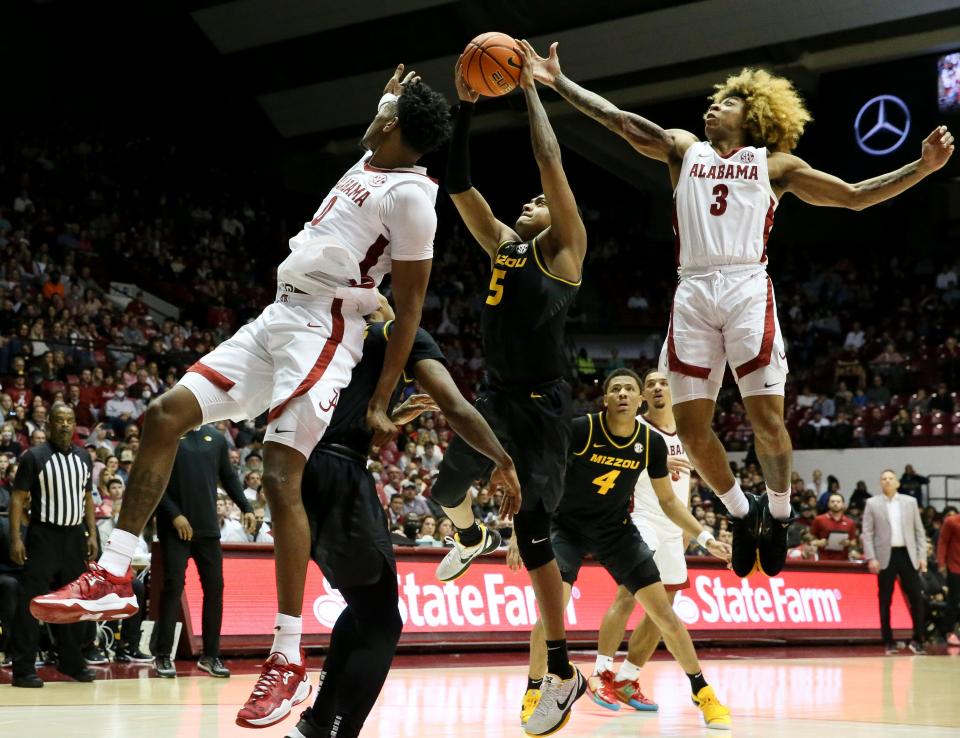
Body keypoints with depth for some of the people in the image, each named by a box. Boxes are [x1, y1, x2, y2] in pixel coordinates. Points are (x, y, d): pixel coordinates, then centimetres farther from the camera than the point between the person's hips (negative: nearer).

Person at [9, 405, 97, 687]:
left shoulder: (83, 458, 10)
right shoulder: (34, 457, -7)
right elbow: (18, 498, -7)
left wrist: (92, 534, 8)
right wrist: (15, 539, -14)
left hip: (74, 537, 6)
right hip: (44, 536, -5)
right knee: (31, 603, -7)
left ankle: (71, 662, 22)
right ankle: (23, 668, -5)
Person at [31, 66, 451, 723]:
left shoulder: (411, 195, -10)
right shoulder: (371, 165, 16)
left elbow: (410, 308, -11)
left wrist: (381, 403, -14)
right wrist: (395, 96, 48)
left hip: (322, 330, -9)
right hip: (277, 318, 9)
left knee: (281, 477, -20)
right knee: (164, 416, 0)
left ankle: (287, 654, -17)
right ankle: (113, 577, 1)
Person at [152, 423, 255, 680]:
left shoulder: (216, 438, 10)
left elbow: (228, 477, 17)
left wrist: (246, 508, 7)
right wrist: (174, 515, -15)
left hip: (208, 527, 4)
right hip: (175, 528, -4)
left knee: (214, 587, 3)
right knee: (173, 586, -6)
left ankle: (210, 655, 13)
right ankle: (163, 655, 3)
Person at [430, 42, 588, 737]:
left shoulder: (565, 252, -3)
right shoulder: (503, 245, 14)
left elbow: (553, 165, -14)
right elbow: (459, 185, 10)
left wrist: (531, 90, -8)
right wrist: (465, 105, 4)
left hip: (541, 406, -7)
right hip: (496, 398, 7)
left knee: (533, 532, -12)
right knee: (446, 490, 20)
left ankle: (563, 674, -6)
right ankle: (473, 540, 58)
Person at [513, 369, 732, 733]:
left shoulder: (652, 442, -11)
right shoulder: (579, 429, -22)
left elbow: (668, 500, 4)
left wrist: (704, 537, -4)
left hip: (617, 530, 3)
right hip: (567, 526, -3)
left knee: (664, 613, 0)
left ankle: (702, 693, 15)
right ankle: (533, 696, -4)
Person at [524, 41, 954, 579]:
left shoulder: (774, 164, 15)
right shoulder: (683, 150, 21)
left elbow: (854, 196, 14)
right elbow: (616, 117, 16)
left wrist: (922, 168, 4)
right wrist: (557, 82, 10)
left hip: (748, 288, -2)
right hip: (693, 293, 3)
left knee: (767, 417, -11)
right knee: (691, 424, -2)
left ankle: (779, 511, 13)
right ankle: (741, 511, 20)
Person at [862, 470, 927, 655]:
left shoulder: (910, 502, 10)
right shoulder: (872, 504, 4)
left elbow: (919, 530, 10)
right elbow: (867, 533, 1)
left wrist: (922, 556, 3)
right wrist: (871, 558, -8)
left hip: (907, 555, 2)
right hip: (885, 556, -2)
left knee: (916, 597, -2)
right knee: (885, 601, 1)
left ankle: (917, 639, 6)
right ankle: (888, 642, 6)